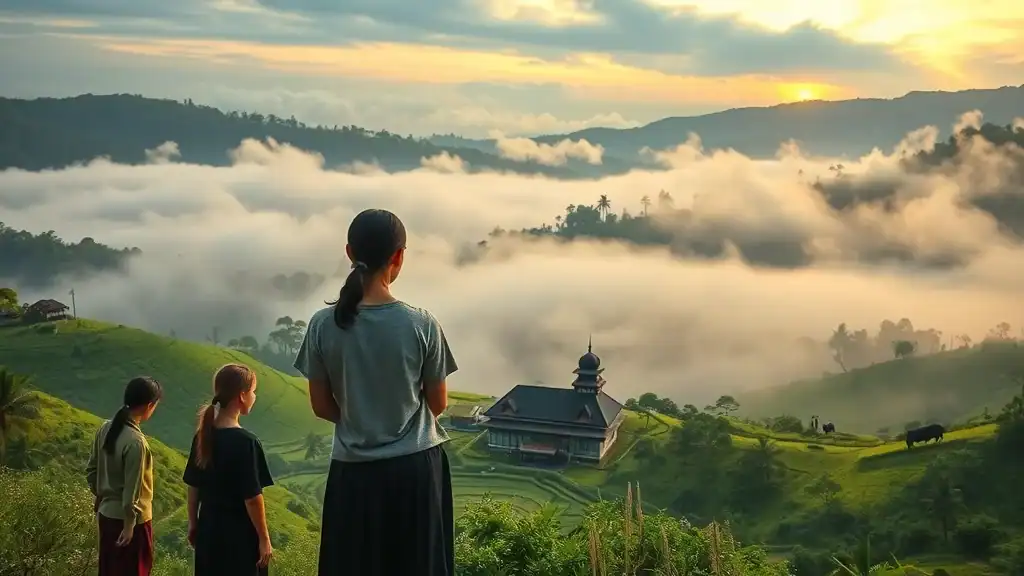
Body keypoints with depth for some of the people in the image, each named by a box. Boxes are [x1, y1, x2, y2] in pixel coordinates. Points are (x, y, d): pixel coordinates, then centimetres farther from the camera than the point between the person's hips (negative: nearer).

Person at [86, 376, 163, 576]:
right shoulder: (136, 442, -27)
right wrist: (129, 525, -16)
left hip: (107, 513, 8)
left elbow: (91, 470, 8)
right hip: (130, 519, -8)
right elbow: (132, 490, -24)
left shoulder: (106, 428, -3)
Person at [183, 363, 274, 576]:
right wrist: (264, 539, -10)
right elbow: (252, 498, -18)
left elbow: (193, 486, 8)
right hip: (239, 535, -7)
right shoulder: (246, 441, -19)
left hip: (208, 531, 7)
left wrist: (193, 524, 19)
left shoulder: (203, 436, 2)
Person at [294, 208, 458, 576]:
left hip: (354, 472, 1)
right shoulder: (421, 324, -12)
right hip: (415, 467, -1)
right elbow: (438, 404, 0)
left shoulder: (323, 325, -7)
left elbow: (322, 406, 1)